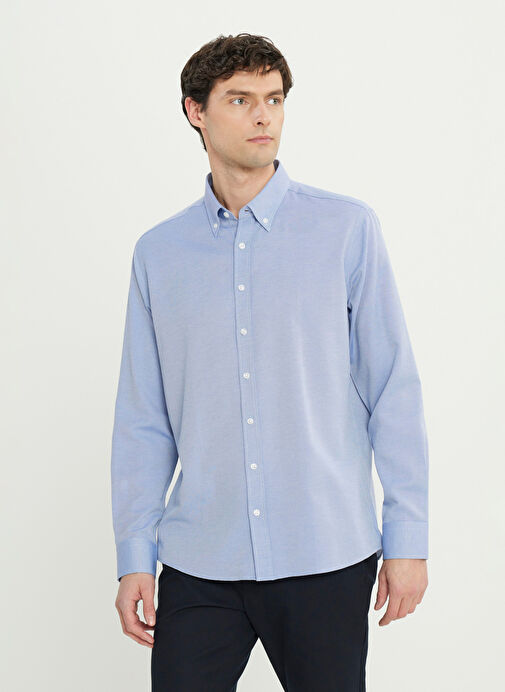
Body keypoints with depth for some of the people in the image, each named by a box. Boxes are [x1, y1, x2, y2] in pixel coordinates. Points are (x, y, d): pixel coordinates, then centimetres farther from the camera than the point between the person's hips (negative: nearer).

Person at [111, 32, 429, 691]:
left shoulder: (348, 228, 0)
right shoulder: (158, 253, 7)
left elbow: (395, 389, 0)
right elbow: (142, 420, 8)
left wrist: (408, 537, -2)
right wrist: (135, 556, 4)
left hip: (326, 558, -1)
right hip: (200, 563, 2)